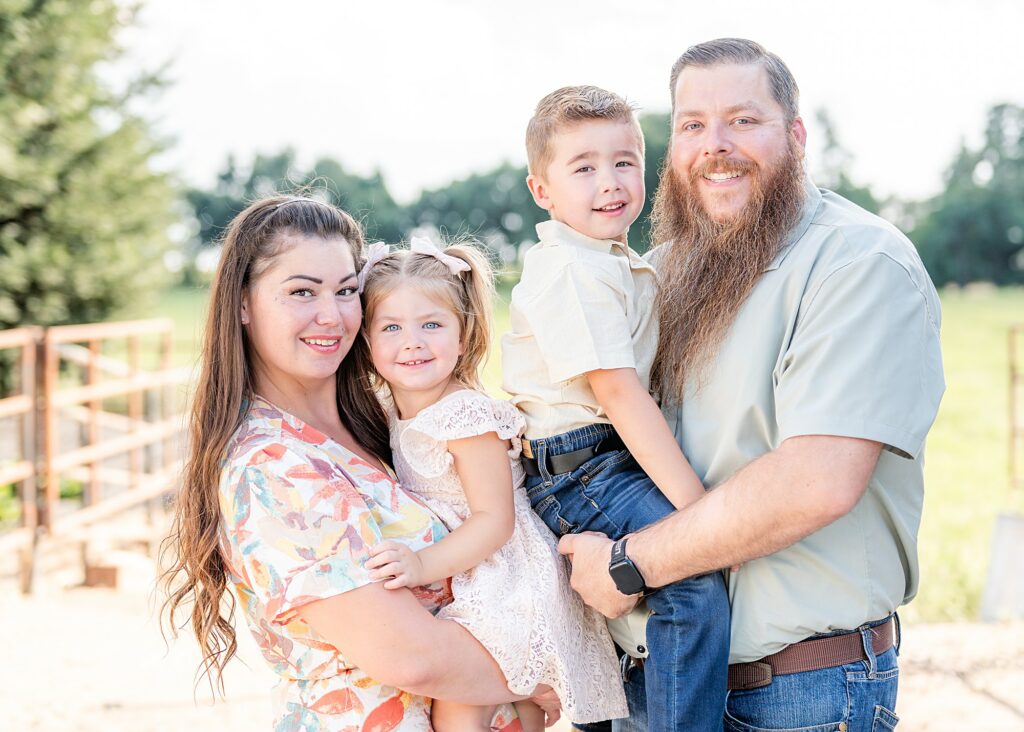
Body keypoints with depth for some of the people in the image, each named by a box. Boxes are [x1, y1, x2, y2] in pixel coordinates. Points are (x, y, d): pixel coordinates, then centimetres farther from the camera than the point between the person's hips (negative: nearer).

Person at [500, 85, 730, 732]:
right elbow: (617, 392, -22)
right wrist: (695, 501, -25)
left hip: (619, 457, 10)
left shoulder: (622, 265, 18)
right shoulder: (570, 271, -15)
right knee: (699, 571, -26)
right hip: (577, 473, -10)